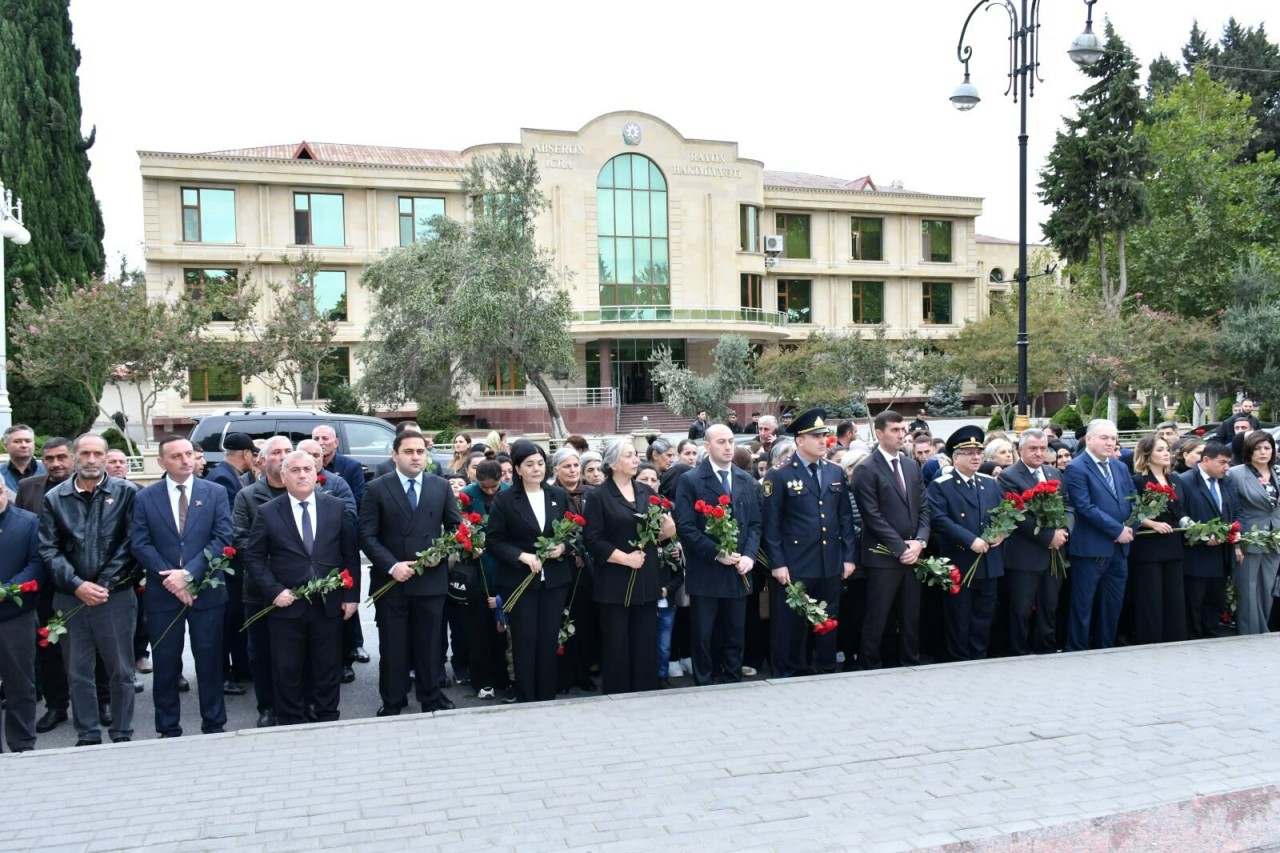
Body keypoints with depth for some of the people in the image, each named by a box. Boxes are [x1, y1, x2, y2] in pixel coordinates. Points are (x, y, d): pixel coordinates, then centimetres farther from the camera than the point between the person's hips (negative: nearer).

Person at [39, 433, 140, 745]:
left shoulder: (126, 493, -2)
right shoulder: (54, 498, 4)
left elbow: (131, 545, -5)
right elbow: (49, 550, 0)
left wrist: (105, 585, -12)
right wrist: (76, 585, -11)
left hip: (116, 596, -2)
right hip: (71, 598, 2)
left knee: (121, 670, 7)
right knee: (78, 672, 10)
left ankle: (122, 735, 19)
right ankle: (87, 737, 22)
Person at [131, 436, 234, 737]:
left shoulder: (216, 493, 2)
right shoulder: (145, 498, 4)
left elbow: (222, 539, -6)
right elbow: (141, 545, -2)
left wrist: (189, 574, -15)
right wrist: (170, 579, -13)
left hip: (206, 591, 0)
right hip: (162, 594, 1)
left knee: (209, 661, 7)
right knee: (165, 664, 9)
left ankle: (213, 726, 19)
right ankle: (168, 729, 21)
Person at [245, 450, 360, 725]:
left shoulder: (336, 507, 2)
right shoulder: (267, 512, -2)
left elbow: (351, 554, 4)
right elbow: (254, 557, 0)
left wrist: (351, 595, 1)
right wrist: (274, 591, -11)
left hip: (329, 604, 1)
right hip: (287, 605, -1)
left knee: (329, 669, 11)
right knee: (287, 672, 8)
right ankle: (290, 727, 23)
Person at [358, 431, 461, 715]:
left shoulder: (441, 487, 6)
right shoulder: (377, 489, -2)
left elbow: (456, 526, 8)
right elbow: (367, 536, -6)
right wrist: (391, 566, -17)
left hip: (431, 579, 2)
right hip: (390, 581, -1)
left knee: (430, 644, 11)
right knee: (392, 646, 9)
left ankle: (432, 698, 25)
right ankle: (392, 703, 23)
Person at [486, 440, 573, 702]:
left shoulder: (559, 495, 6)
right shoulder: (504, 499, -4)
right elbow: (495, 540, -5)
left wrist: (563, 547, -9)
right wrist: (522, 556, -18)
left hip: (555, 580, 3)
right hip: (519, 581, -3)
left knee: (549, 641, 7)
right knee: (524, 642, 2)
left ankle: (548, 699, 18)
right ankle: (526, 701, 13)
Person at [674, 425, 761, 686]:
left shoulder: (746, 480, 10)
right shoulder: (690, 480, -5)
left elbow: (755, 523, 10)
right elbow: (685, 527, -11)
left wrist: (749, 556, -6)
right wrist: (717, 553, -16)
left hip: (738, 572, 4)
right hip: (705, 572, -4)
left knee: (735, 635, 12)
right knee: (703, 636, 5)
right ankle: (703, 687, 19)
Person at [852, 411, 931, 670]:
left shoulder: (912, 465, 13)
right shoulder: (866, 470, -9)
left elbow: (923, 508, 12)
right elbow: (873, 517, -13)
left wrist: (919, 541, -4)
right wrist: (900, 548, -14)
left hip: (912, 554, 6)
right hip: (883, 556, -6)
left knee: (912, 617, 12)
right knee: (877, 619, 1)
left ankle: (911, 665, 23)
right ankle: (869, 668, 12)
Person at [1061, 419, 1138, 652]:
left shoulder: (1121, 467, 14)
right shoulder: (1076, 468, -10)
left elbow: (1133, 500, 13)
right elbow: (1085, 507, -17)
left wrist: (1130, 528, -4)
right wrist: (1117, 530, -16)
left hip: (1120, 547, 7)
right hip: (1091, 548, -7)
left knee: (1114, 604, 13)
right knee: (1083, 604, 1)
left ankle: (1106, 649, 24)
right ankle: (1077, 651, 10)